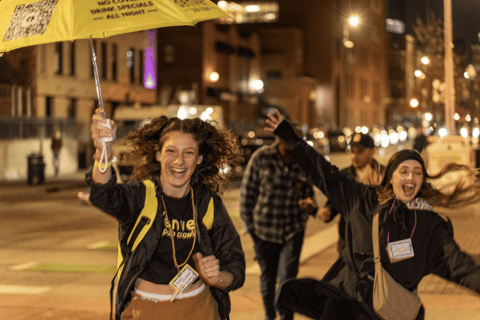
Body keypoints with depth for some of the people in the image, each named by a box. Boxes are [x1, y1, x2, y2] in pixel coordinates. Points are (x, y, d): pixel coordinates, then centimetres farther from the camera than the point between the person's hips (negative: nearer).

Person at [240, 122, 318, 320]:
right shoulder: (261, 158, -10)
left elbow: (308, 191, 8)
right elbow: (247, 192, -2)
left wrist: (310, 204, -16)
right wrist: (249, 224, 0)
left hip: (293, 230, 0)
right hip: (264, 229, 0)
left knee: (288, 278, -8)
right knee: (267, 277, 15)